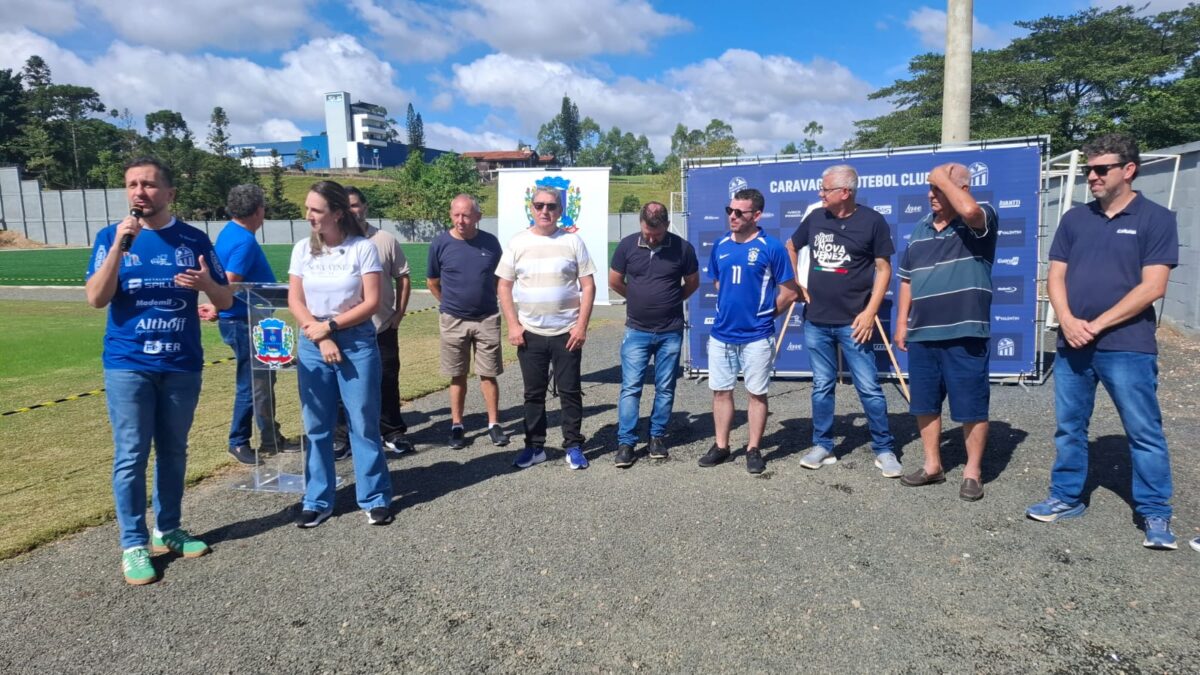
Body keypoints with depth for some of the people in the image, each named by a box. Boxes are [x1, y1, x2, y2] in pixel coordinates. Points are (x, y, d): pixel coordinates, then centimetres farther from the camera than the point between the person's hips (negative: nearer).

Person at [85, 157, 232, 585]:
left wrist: (206, 284, -19)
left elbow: (226, 302, 4)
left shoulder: (194, 240, 3)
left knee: (173, 451, 11)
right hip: (128, 365, -2)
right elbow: (96, 299, -10)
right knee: (130, 456, 0)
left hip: (182, 365, 2)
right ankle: (133, 544, 11)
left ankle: (167, 530, 25)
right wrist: (120, 244, -19)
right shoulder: (111, 236, 1)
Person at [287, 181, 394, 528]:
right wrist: (321, 336, -10)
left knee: (364, 423, 2)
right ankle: (317, 501, 20)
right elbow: (294, 301, 2)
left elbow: (371, 302, -10)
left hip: (357, 342, -3)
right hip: (313, 345, 3)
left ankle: (375, 498, 13)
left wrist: (331, 326, -11)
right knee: (317, 427, 8)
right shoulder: (303, 249, 4)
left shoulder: (363, 248, -6)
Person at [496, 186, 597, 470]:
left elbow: (588, 286, -2)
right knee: (534, 393, 11)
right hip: (529, 334, 2)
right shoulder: (518, 243, 3)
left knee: (570, 391, 6)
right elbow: (504, 287, 5)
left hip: (567, 333, -1)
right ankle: (535, 446, 22)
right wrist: (513, 325, -3)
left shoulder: (572, 241, -1)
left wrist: (581, 326, -9)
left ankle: (573, 446, 18)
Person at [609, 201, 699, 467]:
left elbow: (692, 283, 9)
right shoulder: (627, 245, -4)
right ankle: (626, 442, 5)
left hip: (671, 332, 0)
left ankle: (657, 437, 22)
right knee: (630, 388, -1)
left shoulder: (683, 248, -6)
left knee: (665, 389, 8)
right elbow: (615, 281, 8)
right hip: (636, 331, 0)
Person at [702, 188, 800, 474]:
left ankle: (754, 449, 19)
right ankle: (721, 446, 24)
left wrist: (763, 314, 2)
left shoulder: (771, 247, -11)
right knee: (721, 391, 11)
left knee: (757, 393, 7)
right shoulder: (720, 245, 4)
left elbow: (789, 292, -5)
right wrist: (731, 308, 12)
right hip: (721, 334, 5)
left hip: (757, 336, -4)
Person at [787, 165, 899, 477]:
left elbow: (883, 268, -4)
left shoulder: (871, 221, -5)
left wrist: (870, 312, -11)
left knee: (869, 388, 0)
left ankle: (884, 450, 13)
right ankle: (822, 446, 21)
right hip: (816, 321, 4)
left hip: (852, 322, -4)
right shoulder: (815, 217, 6)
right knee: (822, 387, 11)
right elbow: (791, 247, 22)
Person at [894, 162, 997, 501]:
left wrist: (943, 178, -14)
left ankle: (973, 471, 17)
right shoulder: (921, 230, 14)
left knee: (971, 408, 3)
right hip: (921, 335, 6)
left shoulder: (981, 221, -4)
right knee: (924, 405, 13)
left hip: (965, 334, -6)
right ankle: (932, 465, 26)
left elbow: (968, 209, -31)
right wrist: (901, 323, 12)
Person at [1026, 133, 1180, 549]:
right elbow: (1056, 277, 7)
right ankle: (1066, 498, 25)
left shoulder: (1155, 219, -2)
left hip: (1128, 348, -4)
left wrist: (1096, 325, -13)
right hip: (1071, 345, 4)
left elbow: (1152, 287, -10)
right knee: (1069, 428, 12)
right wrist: (1068, 321, -10)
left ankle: (1155, 513, 16)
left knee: (1144, 433, 3)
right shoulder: (1074, 219, 10)